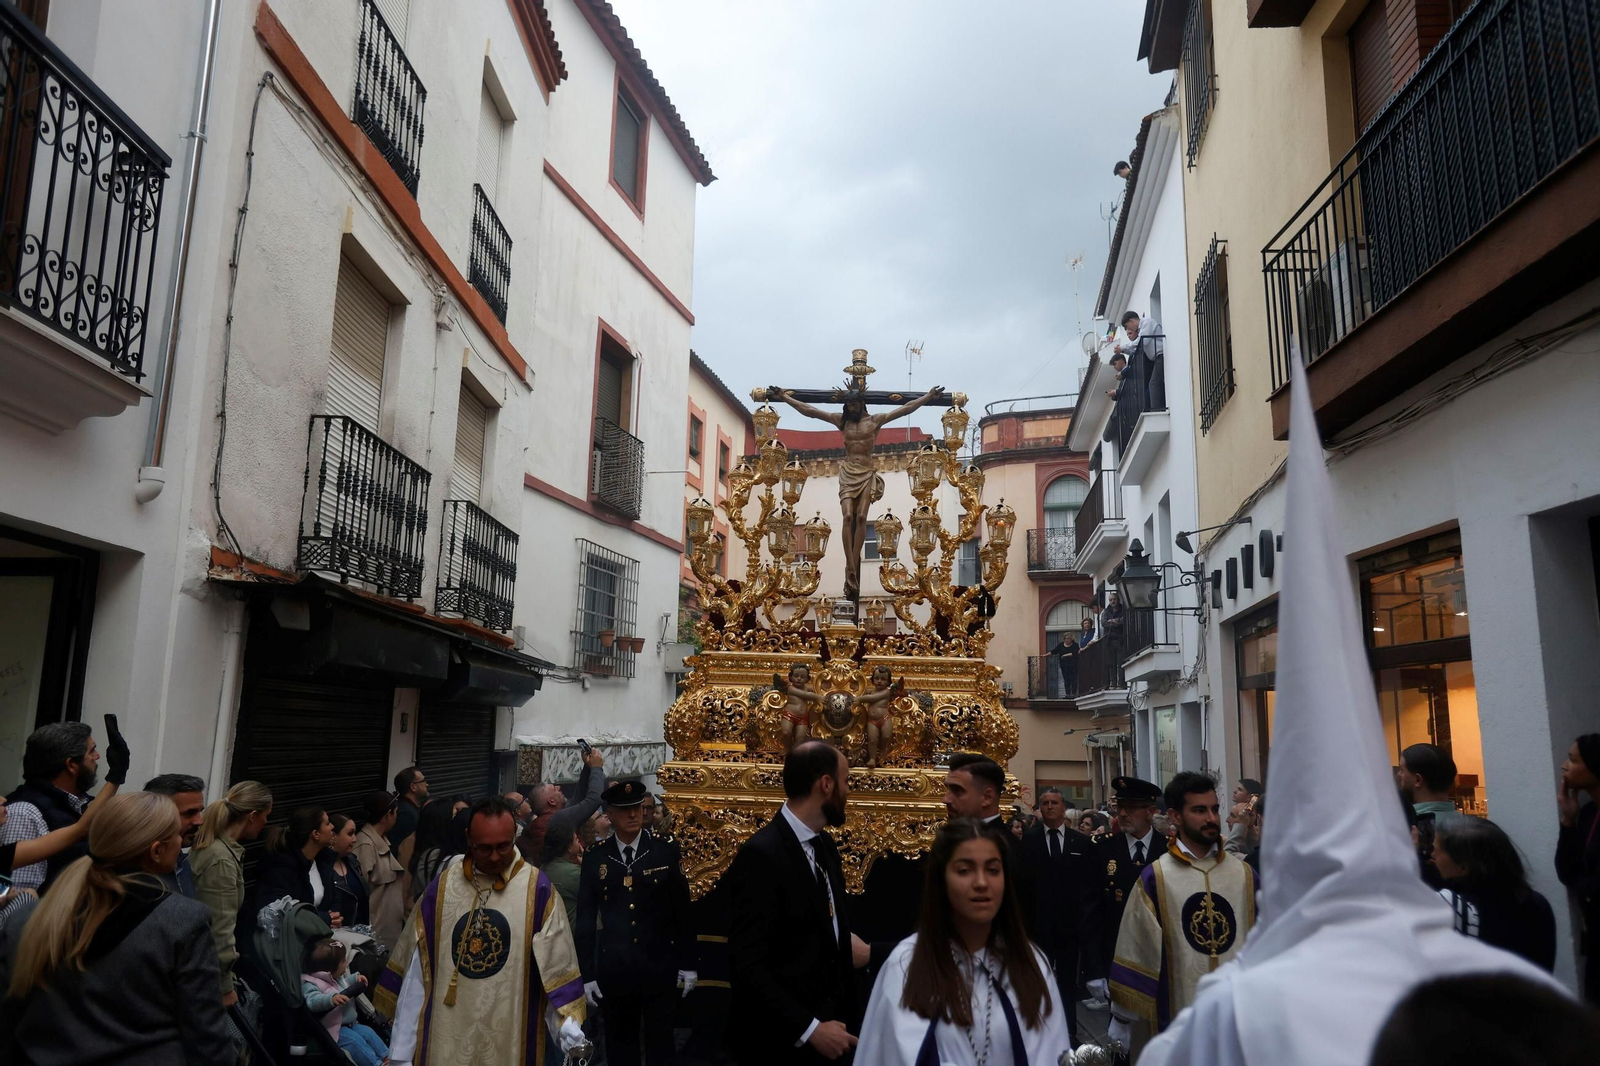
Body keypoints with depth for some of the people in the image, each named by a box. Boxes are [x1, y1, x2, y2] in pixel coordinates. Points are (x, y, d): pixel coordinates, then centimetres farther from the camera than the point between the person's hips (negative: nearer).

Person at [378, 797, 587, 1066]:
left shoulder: (537, 889, -8)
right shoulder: (442, 886, -3)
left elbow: (557, 963, -8)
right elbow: (416, 970, 0)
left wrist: (568, 1025, -21)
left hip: (511, 1042, -1)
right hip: (447, 1039, 1)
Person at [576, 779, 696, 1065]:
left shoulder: (667, 852, -5)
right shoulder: (594, 859, -2)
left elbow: (683, 911, -1)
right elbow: (586, 920, 1)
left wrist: (689, 963, -1)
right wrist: (587, 973, 0)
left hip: (660, 966, -1)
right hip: (614, 969, 1)